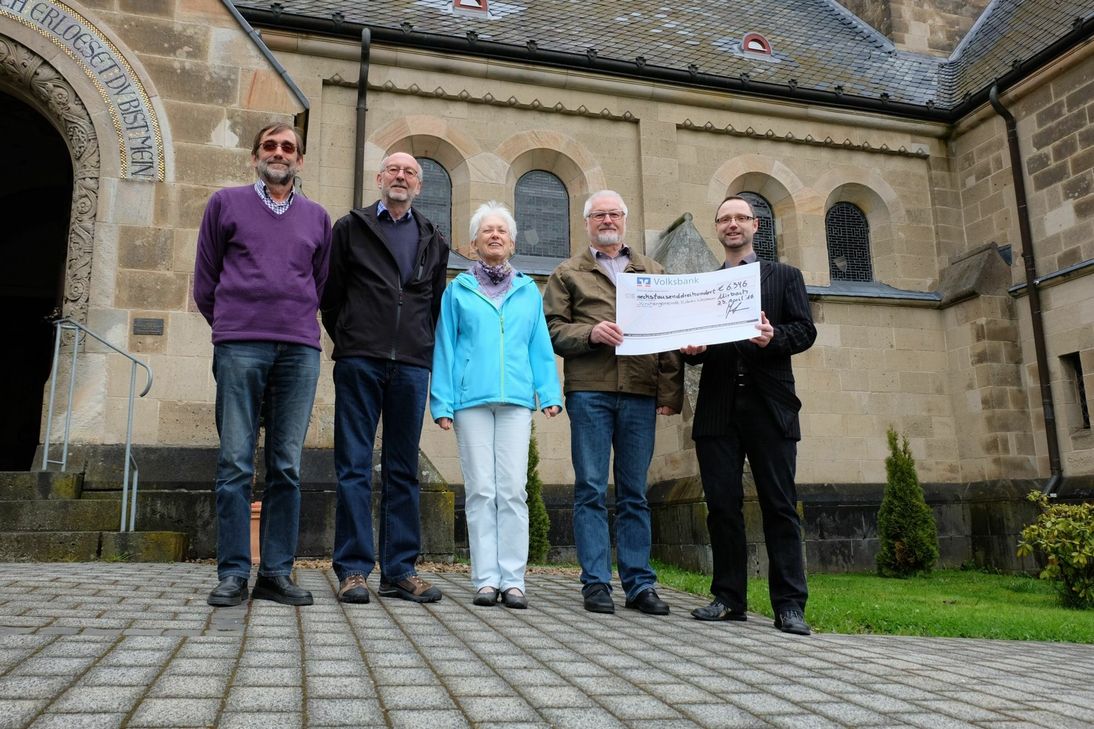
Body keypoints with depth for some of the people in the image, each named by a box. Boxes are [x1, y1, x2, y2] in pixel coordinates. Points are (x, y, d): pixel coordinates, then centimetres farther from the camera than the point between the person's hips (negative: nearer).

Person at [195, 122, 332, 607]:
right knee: (235, 463, -3)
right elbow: (205, 279, 14)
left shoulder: (317, 217, 17)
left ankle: (277, 572, 7)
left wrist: (299, 326, 13)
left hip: (299, 349, 2)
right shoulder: (225, 203, 13)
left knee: (287, 466, 1)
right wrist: (230, 327, 11)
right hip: (239, 347, -1)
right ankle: (233, 573, 4)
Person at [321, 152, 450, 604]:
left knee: (403, 470, 5)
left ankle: (400, 570, 10)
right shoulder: (350, 227, 12)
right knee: (354, 466, -2)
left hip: (412, 365, 2)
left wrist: (425, 350, 11)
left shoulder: (434, 240, 18)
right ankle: (353, 568, 3)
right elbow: (331, 294, 11)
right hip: (359, 362, -2)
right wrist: (347, 342, 7)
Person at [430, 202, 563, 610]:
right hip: (472, 399, -1)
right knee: (480, 490, 0)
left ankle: (513, 580, 2)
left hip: (516, 399, 1)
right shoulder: (459, 290, 11)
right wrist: (442, 402, -1)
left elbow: (541, 347, 13)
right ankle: (486, 579, 5)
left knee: (513, 489, -3)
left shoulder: (528, 291, 16)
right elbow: (444, 348, 7)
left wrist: (550, 393, 0)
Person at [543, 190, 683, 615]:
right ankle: (596, 583, 6)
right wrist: (591, 333, -14)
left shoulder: (652, 272, 19)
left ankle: (639, 585, 11)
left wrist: (670, 392, 3)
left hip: (640, 394, 2)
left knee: (635, 493, 6)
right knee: (591, 489, -1)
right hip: (589, 392, -2)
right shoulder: (568, 274, 14)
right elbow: (553, 331, 4)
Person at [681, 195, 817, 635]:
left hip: (769, 405, -2)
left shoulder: (785, 277, 14)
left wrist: (773, 337, -17)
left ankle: (789, 604, 2)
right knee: (722, 505, 2)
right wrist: (691, 348, -10)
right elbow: (693, 343, 14)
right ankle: (729, 597, 11)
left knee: (779, 505, -3)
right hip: (718, 409, 2)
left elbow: (805, 330, 3)